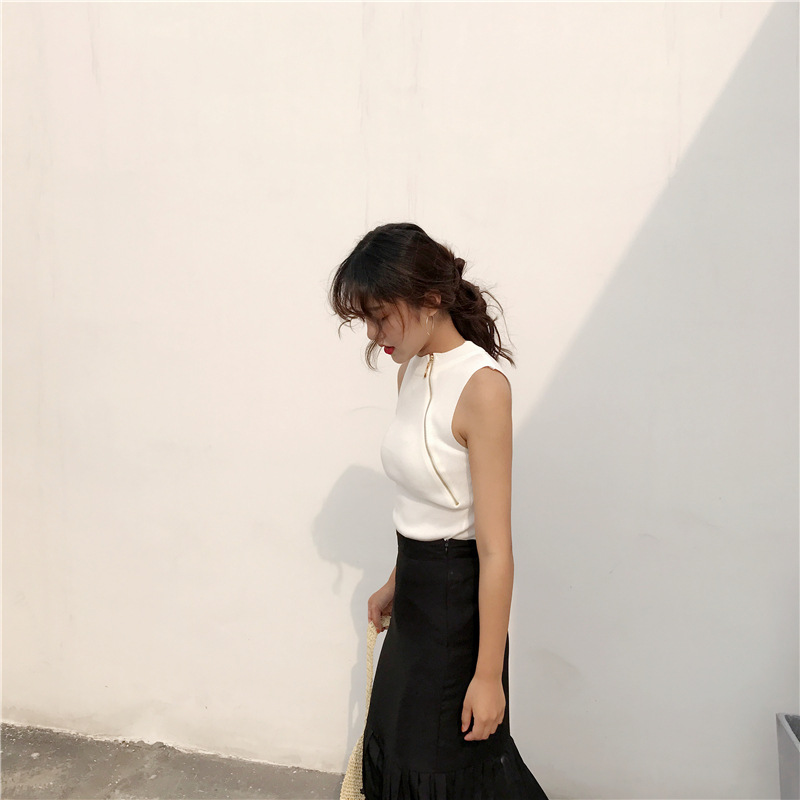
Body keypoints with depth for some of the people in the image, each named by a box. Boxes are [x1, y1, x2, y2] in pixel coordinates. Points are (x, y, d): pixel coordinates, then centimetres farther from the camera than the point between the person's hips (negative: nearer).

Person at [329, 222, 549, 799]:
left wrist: (488, 674, -18)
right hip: (418, 590, 8)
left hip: (460, 598, -8)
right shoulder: (411, 371, 2)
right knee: (396, 747, 22)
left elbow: (496, 550, -23)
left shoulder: (481, 386, -24)